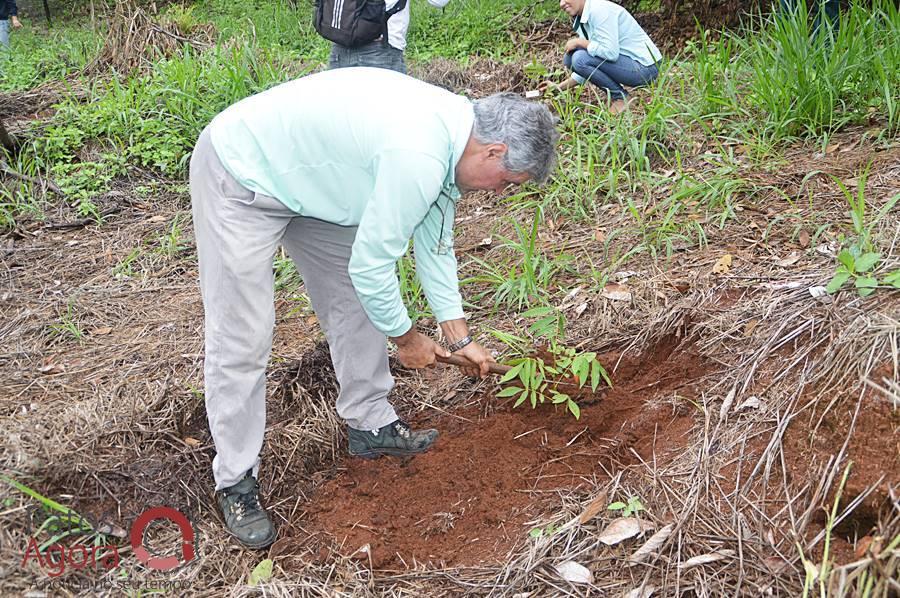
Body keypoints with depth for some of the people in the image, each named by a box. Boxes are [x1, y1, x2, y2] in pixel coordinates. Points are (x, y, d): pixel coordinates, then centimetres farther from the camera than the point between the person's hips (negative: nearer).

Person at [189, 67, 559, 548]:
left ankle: (371, 425, 27)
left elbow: (434, 243, 8)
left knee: (353, 299, 13)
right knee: (241, 338, -6)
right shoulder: (418, 157, -33)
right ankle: (235, 483, 8)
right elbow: (371, 265, -24)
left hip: (307, 176, 10)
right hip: (240, 179, -10)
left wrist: (459, 339, 12)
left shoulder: (452, 129, -2)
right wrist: (406, 338, -6)